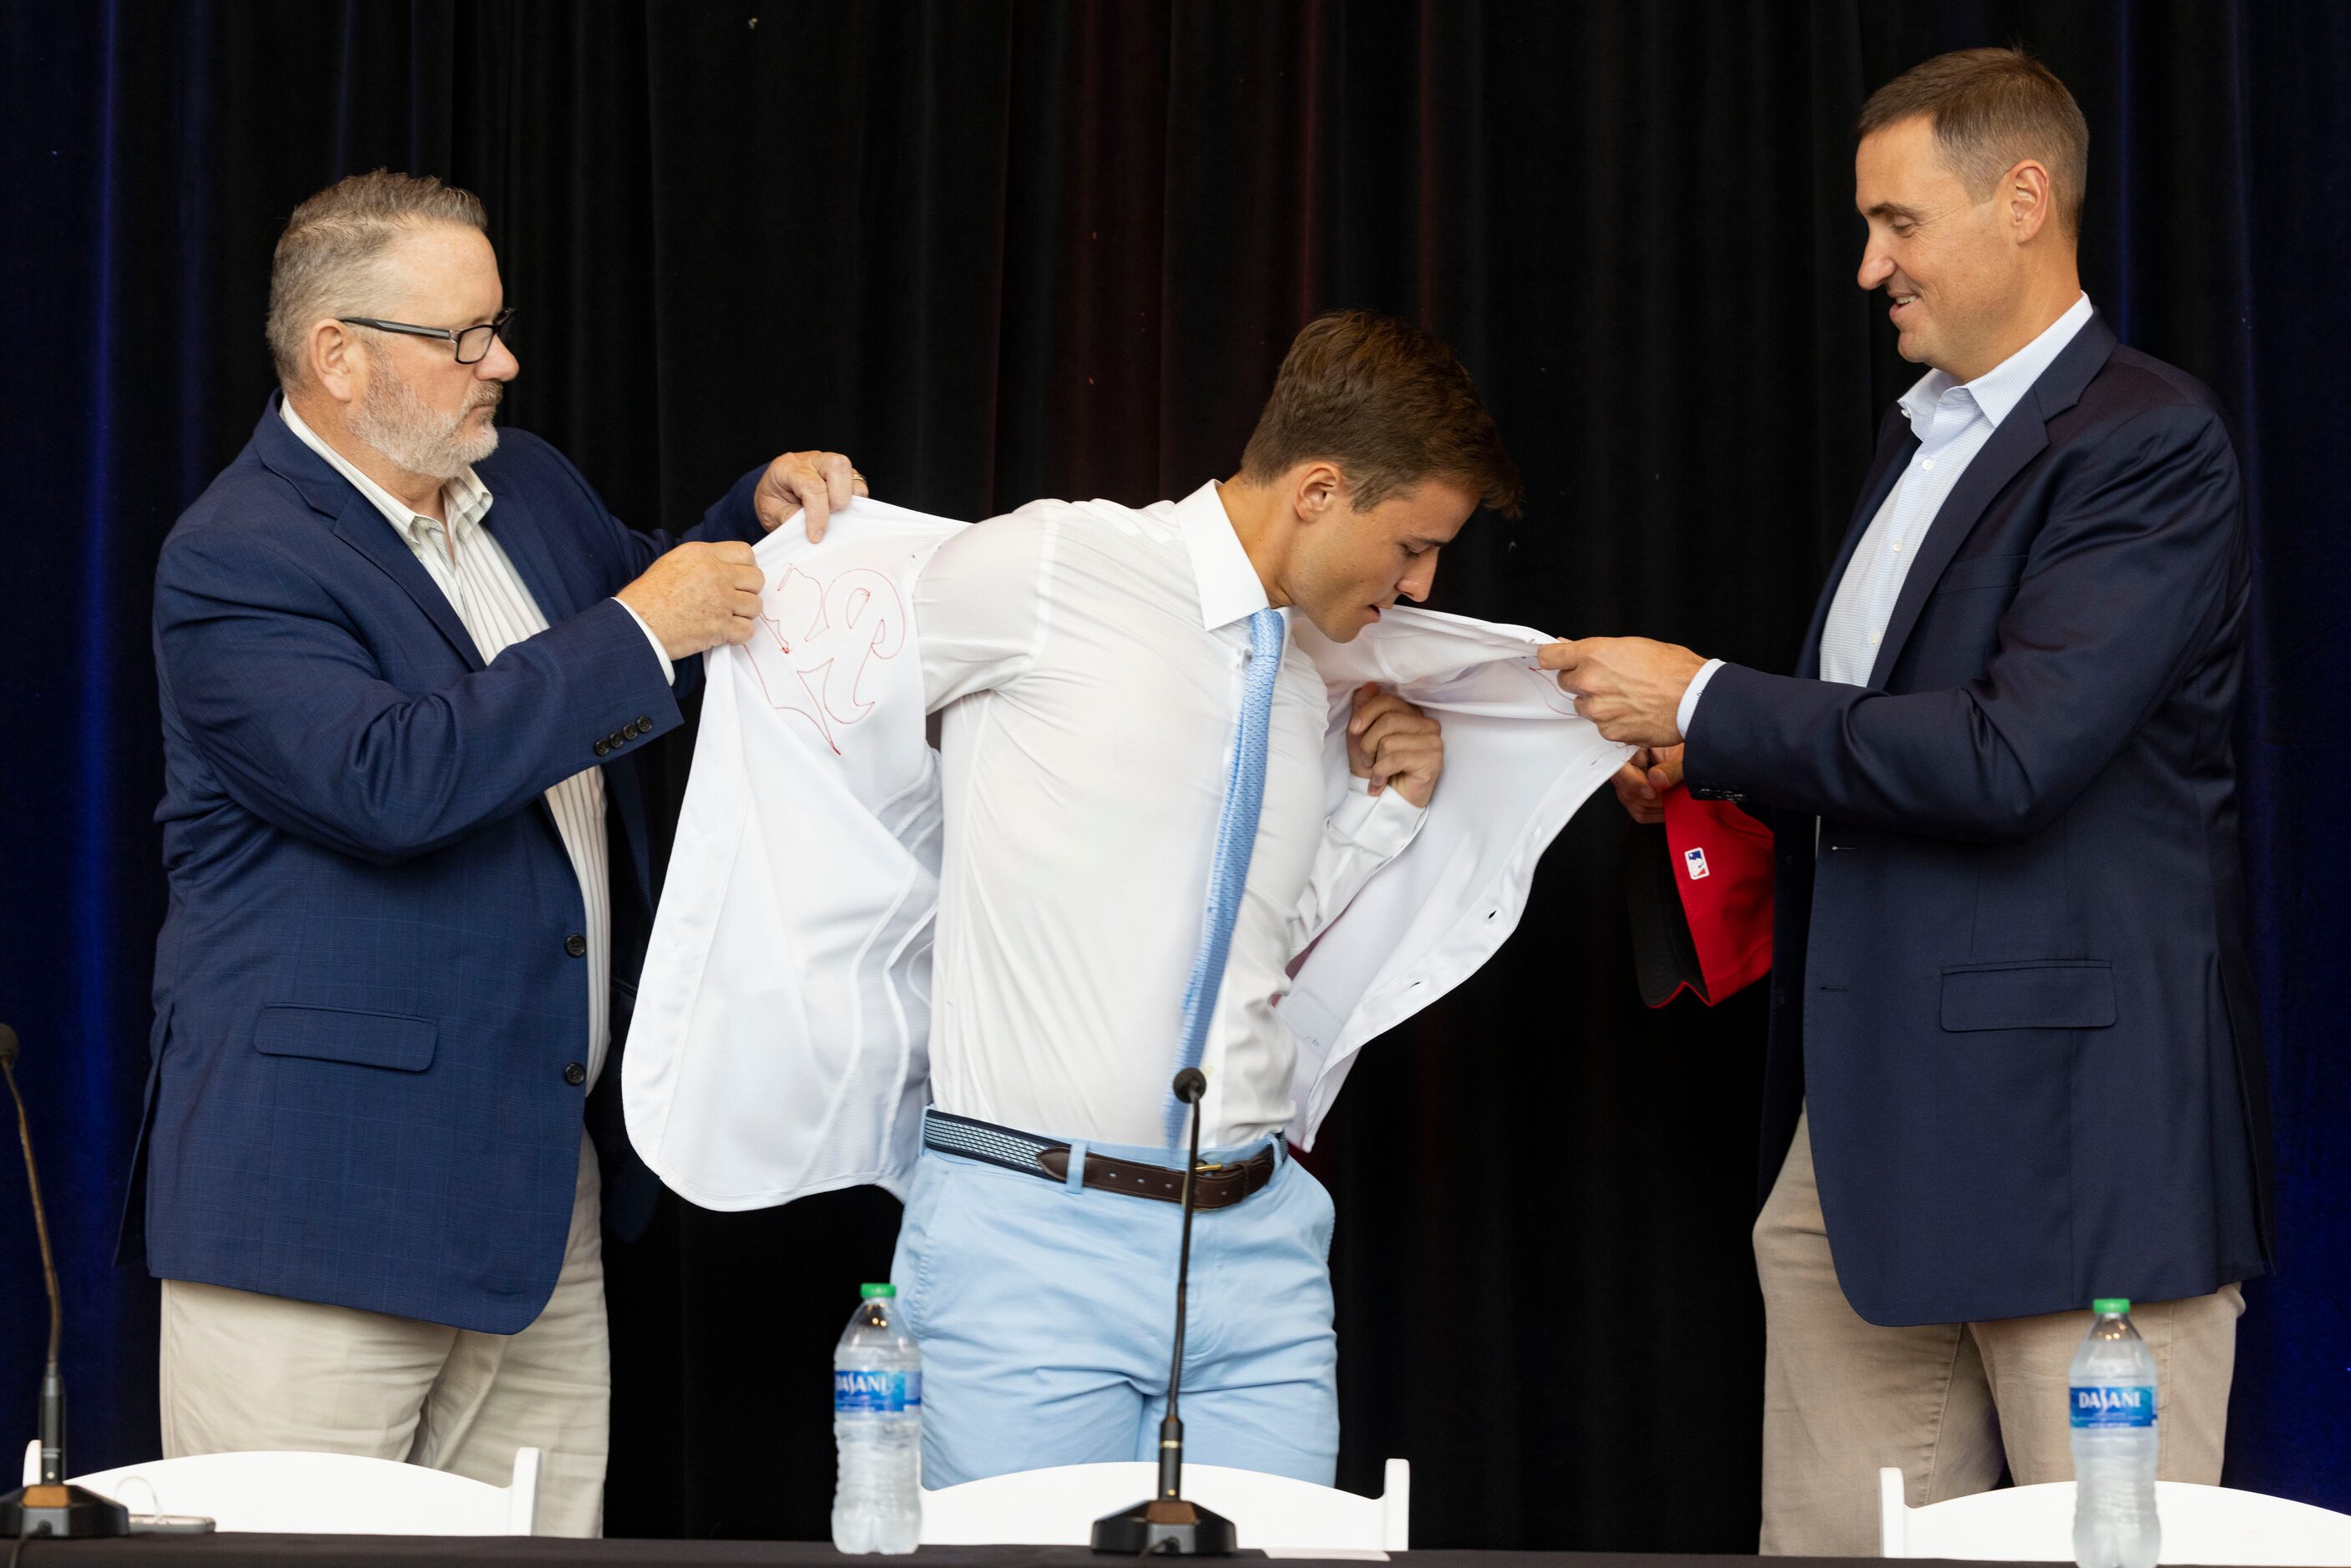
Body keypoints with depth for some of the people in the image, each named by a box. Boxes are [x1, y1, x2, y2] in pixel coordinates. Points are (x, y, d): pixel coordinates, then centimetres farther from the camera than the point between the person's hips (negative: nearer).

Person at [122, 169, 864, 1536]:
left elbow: (651, 593, 33)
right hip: (325, 1201, -8)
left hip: (541, 1189, 8)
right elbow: (393, 780, -29)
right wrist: (638, 633, -23)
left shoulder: (526, 485, 13)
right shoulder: (238, 563, -14)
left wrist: (765, 518, 11)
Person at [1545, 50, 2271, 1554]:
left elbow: (2009, 754, -21)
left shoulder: (2148, 443, -11)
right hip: (1864, 1127, 9)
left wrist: (1706, 707, -13)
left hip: (2067, 1129, -9)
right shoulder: (1918, 437, 19)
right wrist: (1724, 772, 11)